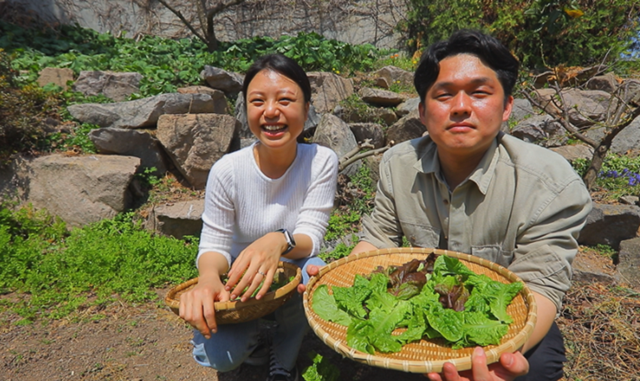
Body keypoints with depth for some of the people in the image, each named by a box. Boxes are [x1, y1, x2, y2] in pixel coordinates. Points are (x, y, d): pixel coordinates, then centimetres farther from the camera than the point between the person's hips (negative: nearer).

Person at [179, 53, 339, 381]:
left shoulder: (321, 162, -18)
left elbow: (310, 237, -19)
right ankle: (252, 335, 16)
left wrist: (280, 241, -43)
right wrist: (208, 277, -35)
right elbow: (214, 245, -11)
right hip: (240, 284, 0)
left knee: (312, 274, -33)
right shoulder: (227, 170, -17)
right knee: (219, 354, -24)